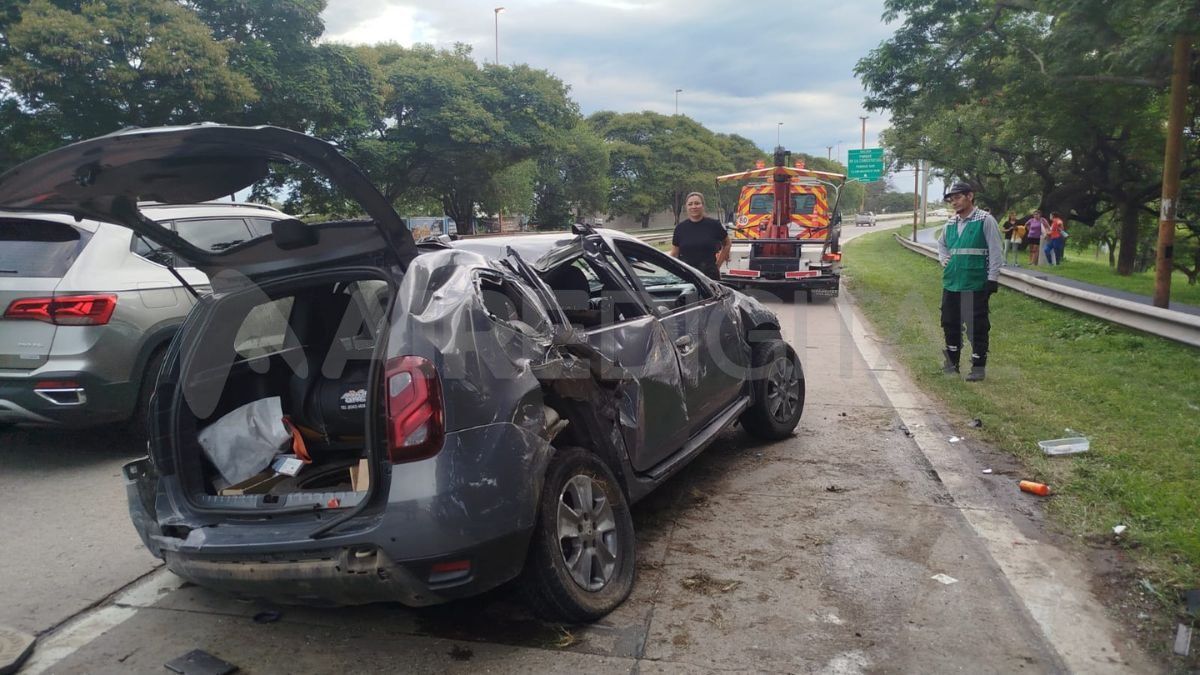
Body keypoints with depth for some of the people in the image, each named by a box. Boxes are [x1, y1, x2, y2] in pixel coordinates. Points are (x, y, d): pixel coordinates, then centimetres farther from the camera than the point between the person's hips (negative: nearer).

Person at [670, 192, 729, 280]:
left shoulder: (713, 225, 1)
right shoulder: (680, 228, 7)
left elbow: (727, 244, 15)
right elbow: (674, 254, 11)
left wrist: (718, 264, 10)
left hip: (709, 274, -1)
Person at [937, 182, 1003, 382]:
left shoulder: (985, 220, -6)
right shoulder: (950, 223, 12)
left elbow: (996, 251, -8)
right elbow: (941, 243, 31)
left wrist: (992, 278, -11)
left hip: (976, 284, -6)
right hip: (951, 283, 6)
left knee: (977, 326, -1)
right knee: (950, 323, 12)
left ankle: (979, 365, 9)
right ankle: (952, 361, 25)